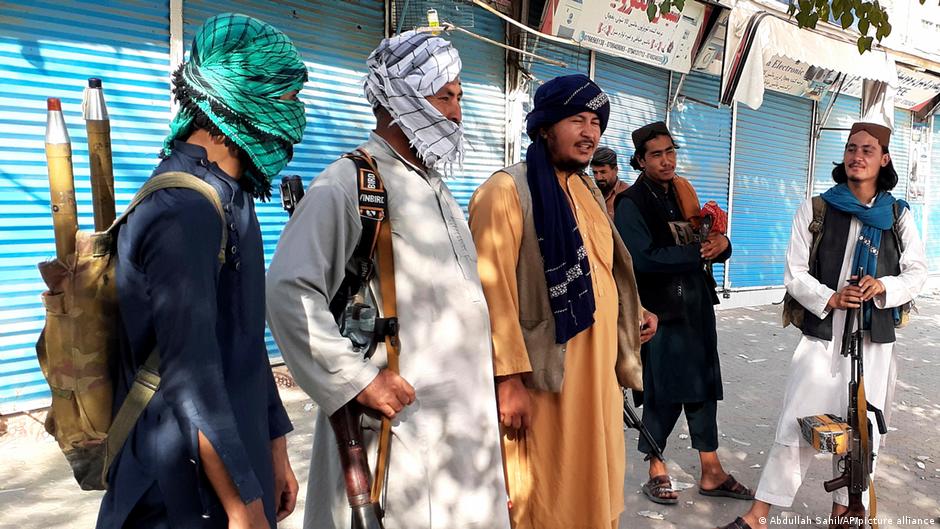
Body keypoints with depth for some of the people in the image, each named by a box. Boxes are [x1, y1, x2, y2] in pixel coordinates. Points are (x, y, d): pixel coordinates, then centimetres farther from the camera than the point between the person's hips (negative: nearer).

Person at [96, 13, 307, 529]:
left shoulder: (230, 198, 6)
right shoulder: (184, 209, -23)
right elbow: (190, 371, -24)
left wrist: (273, 447, 12)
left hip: (239, 459, 8)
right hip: (191, 487, -8)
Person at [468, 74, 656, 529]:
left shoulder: (589, 192, 15)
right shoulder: (507, 191, -11)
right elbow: (493, 290, -17)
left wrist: (634, 314, 14)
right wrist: (510, 379, -20)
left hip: (598, 366, 8)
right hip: (544, 373, -8)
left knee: (594, 482, 18)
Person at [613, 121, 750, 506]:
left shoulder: (684, 194, 11)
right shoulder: (632, 204, -9)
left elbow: (708, 241, 14)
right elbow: (644, 258, -21)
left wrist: (721, 244, -9)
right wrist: (696, 252, -18)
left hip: (696, 307, 6)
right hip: (661, 309, -6)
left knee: (703, 388, 10)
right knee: (664, 392, 3)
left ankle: (711, 473, 22)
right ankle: (657, 471, 21)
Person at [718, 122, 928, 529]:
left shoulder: (898, 215, 8)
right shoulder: (815, 209, 0)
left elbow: (917, 273, 7)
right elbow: (795, 274, -3)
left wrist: (884, 286, -14)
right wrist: (830, 298, -19)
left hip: (875, 340, 3)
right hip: (822, 336, -3)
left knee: (862, 430, 11)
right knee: (797, 426, -3)